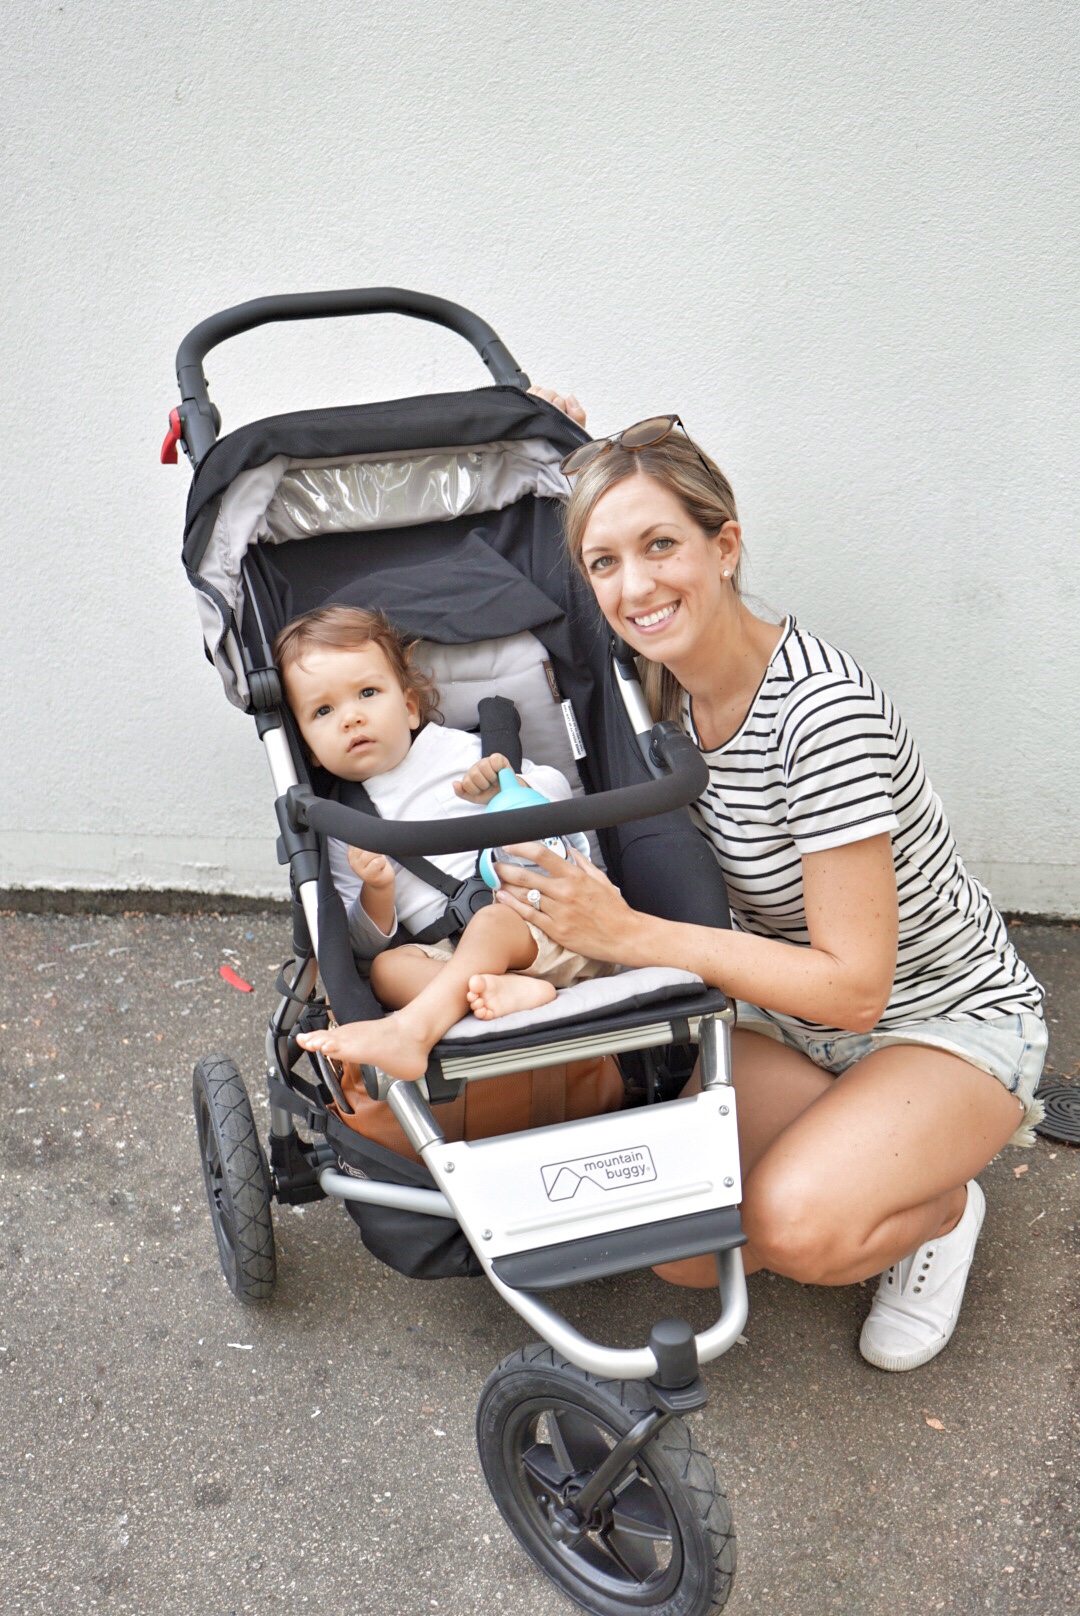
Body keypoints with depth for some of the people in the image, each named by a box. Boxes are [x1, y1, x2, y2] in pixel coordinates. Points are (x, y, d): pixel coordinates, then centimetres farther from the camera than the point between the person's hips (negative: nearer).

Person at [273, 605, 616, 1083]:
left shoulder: (459, 749, 14)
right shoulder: (344, 827, 16)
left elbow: (558, 792, 15)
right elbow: (366, 945, 12)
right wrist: (375, 892, -10)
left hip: (538, 921, -2)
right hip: (450, 953, 2)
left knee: (493, 920, -33)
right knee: (388, 967, -25)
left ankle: (412, 1030, -51)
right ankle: (508, 992, -48)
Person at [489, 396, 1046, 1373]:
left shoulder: (821, 708, -28)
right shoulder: (666, 686, -6)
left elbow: (854, 988, -28)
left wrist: (628, 935, -30)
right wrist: (571, 466, 2)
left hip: (949, 1020, -6)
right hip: (787, 1021, 6)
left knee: (797, 1226, -32)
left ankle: (941, 1206, 2)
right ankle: (857, 1150, 12)